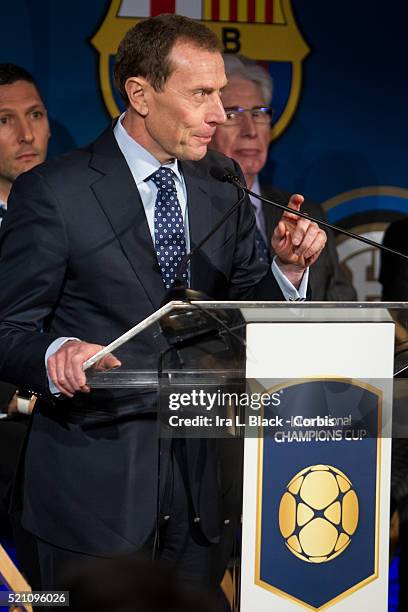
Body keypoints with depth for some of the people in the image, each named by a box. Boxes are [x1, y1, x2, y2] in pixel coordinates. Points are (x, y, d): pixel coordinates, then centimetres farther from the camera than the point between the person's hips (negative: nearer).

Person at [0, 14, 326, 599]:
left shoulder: (222, 184, 8)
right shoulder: (52, 193, -9)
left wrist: (288, 268, -8)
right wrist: (56, 354, -30)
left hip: (202, 479, 5)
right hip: (94, 481, -5)